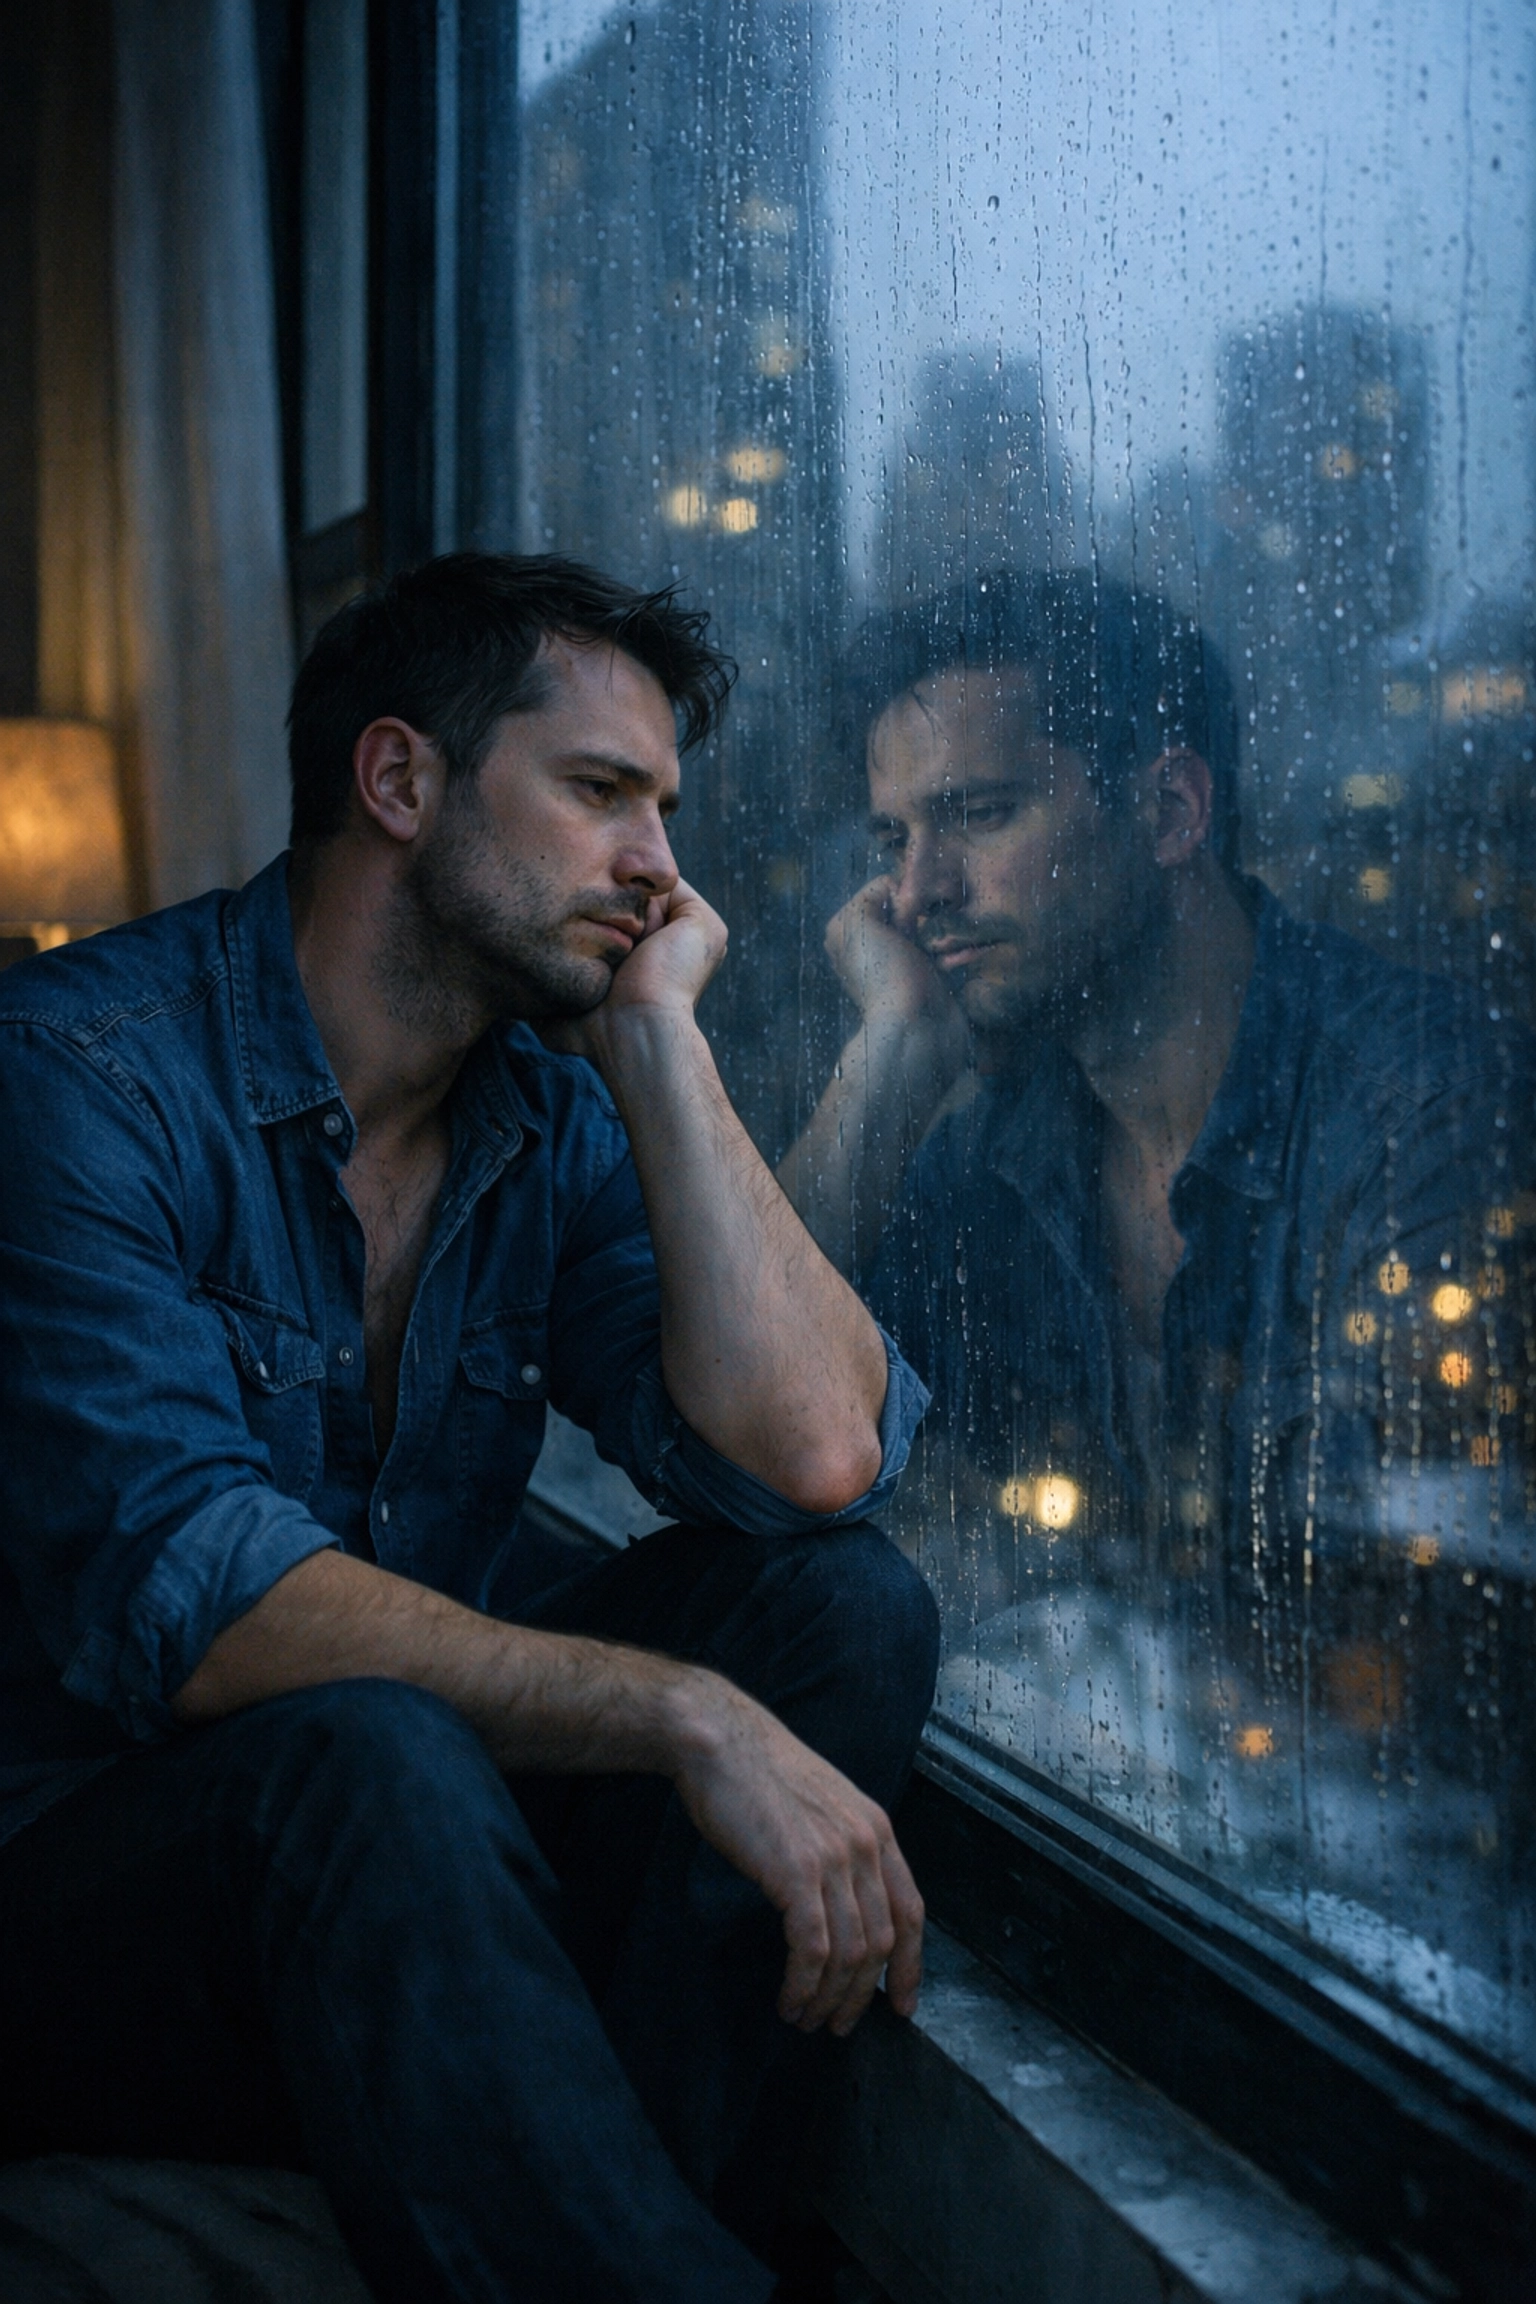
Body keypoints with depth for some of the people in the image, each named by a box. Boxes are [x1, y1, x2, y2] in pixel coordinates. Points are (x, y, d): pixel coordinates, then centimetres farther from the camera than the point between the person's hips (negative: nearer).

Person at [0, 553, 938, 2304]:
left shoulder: (551, 1111, 4)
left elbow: (813, 1458, -11)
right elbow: (182, 1600, -27)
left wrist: (660, 1038, -11)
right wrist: (687, 1718, -32)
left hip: (394, 1868, 7)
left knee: (843, 1598, -13)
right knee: (360, 1757, -37)